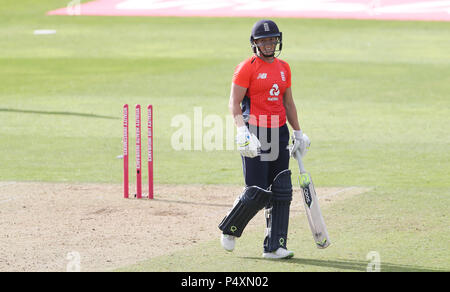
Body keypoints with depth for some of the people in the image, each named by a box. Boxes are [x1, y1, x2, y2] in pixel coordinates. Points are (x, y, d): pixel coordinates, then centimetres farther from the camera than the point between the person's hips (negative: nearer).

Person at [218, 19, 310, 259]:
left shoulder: (283, 68, 14)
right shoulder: (247, 68, -6)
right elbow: (234, 103, -10)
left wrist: (298, 133, 20)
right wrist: (242, 130, -24)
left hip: (279, 132, 7)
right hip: (255, 134, -7)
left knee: (281, 192, 2)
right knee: (257, 193, -9)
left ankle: (274, 247, 6)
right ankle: (229, 230, 16)